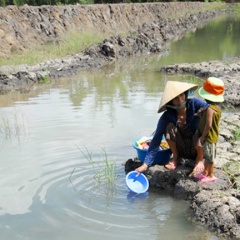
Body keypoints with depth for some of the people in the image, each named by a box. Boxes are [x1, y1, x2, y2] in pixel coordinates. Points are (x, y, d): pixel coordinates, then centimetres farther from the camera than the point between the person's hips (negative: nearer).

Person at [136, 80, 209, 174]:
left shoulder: (193, 103, -17)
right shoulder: (167, 117, -18)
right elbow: (156, 140, -19)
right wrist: (146, 164, -25)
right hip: (182, 151, 0)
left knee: (198, 119, -27)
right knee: (169, 126, -25)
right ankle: (175, 156, 0)